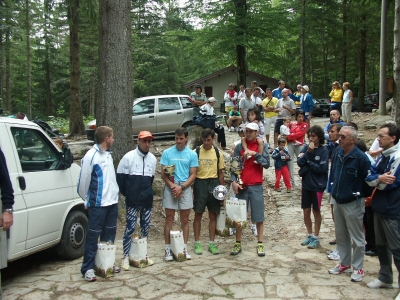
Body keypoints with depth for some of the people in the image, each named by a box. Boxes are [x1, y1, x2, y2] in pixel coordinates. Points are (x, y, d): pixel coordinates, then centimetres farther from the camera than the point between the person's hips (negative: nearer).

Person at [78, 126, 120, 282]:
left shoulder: (108, 154, 10)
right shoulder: (90, 156, -15)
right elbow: (83, 181, -11)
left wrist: (115, 192, 10)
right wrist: (88, 199, 1)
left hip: (112, 202, 7)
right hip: (98, 204, -7)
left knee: (109, 235, 14)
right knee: (93, 236, 0)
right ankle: (88, 268, 9)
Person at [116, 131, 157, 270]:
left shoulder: (153, 159, 7)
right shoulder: (129, 157, -8)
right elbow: (120, 176, -4)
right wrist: (126, 193, 1)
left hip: (147, 200, 5)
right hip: (132, 201, -5)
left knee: (145, 227, 11)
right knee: (130, 227, -4)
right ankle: (126, 256, 5)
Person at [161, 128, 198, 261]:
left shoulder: (192, 154, 4)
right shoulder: (167, 153, 2)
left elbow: (193, 175, 2)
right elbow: (163, 173, -1)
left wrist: (181, 187, -11)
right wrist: (173, 186, -14)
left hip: (185, 188, 1)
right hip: (170, 188, -1)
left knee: (185, 219, 6)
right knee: (169, 219, 0)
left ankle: (184, 248, 14)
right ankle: (168, 249, 5)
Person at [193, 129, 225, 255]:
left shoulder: (218, 153, 5)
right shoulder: (196, 152, -2)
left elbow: (221, 173, 9)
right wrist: (191, 189, -7)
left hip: (214, 184, 2)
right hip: (200, 183, -2)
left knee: (213, 215, 7)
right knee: (198, 214, 3)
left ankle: (211, 243, 17)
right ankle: (197, 243, 13)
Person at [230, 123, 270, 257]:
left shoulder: (262, 146, 2)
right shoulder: (239, 146, 4)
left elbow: (267, 164, -7)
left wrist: (255, 154, -18)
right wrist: (234, 181, -12)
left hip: (256, 186, -1)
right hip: (242, 186, 1)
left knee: (259, 216, 3)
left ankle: (260, 244, 12)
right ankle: (238, 244, 15)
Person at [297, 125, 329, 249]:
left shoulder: (324, 151, -11)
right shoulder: (306, 148, 0)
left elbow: (321, 168, -17)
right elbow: (299, 162, -10)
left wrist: (308, 162, -11)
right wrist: (308, 152, -19)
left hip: (317, 185, -4)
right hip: (306, 184, 4)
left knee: (316, 211, 8)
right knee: (306, 211, 10)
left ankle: (316, 238, 19)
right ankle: (310, 235, 27)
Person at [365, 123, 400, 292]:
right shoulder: (382, 157, 9)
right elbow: (369, 178, 2)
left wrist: (377, 180, -5)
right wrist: (379, 179, -18)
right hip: (380, 207, 9)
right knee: (381, 245, 19)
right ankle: (385, 278, 34)